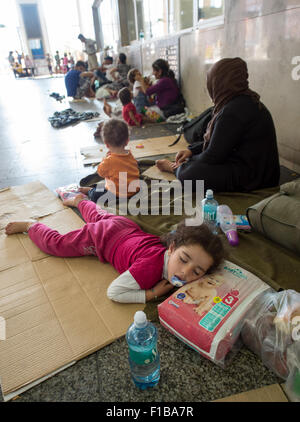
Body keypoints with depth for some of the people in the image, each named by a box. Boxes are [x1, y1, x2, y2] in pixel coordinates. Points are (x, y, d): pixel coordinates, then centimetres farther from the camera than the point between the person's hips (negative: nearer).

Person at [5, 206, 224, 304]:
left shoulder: (183, 245, -27)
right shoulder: (150, 265, -46)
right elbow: (113, 292, -38)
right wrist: (154, 293, -39)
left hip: (128, 227, 6)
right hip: (103, 237, -6)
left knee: (99, 217, 37)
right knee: (55, 242, 14)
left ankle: (79, 200, 65)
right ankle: (31, 225, 40)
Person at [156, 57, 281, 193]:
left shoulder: (233, 111, -24)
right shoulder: (246, 100, 10)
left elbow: (213, 155, -18)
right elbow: (216, 140, 16)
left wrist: (187, 163, -2)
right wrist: (191, 150, 9)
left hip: (251, 176, -11)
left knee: (187, 174, -20)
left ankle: (176, 168, 6)